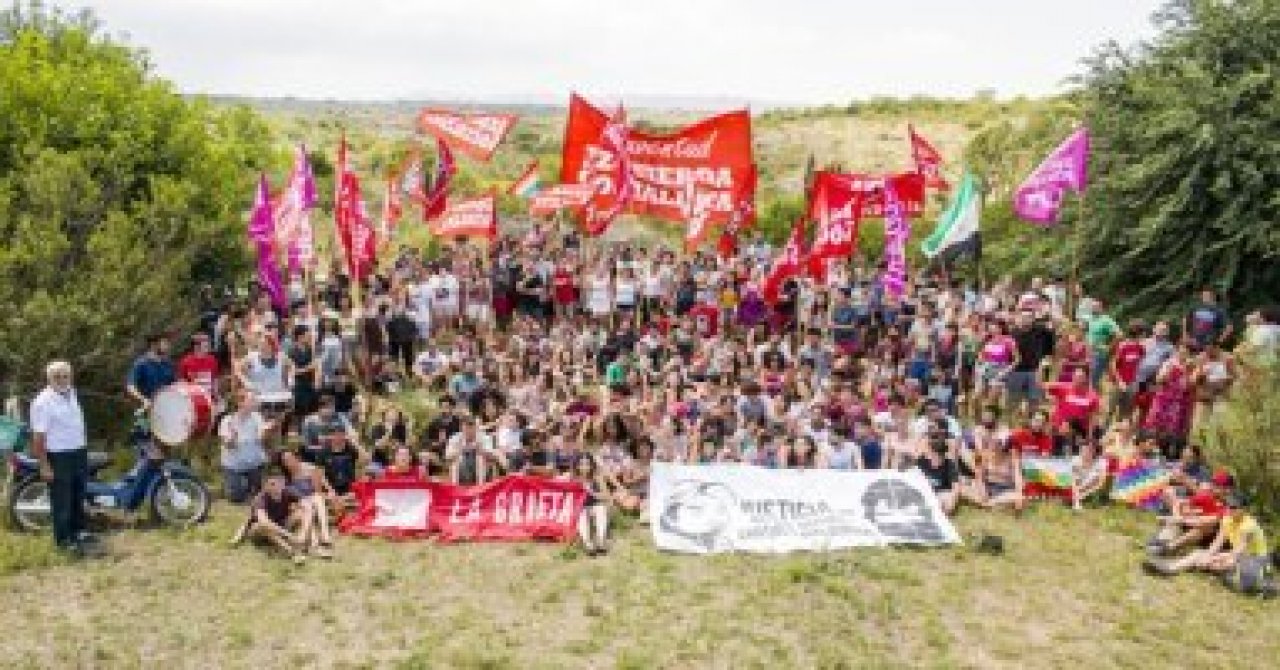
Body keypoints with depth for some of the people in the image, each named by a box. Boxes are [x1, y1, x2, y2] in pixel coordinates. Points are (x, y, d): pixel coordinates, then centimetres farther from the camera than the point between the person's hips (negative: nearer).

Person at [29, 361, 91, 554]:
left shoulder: (72, 394, 7)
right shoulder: (43, 402, -18)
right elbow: (38, 436, -19)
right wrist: (44, 465, -21)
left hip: (79, 453, 8)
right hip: (58, 457, -8)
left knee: (78, 495, 20)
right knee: (62, 500, 0)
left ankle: (79, 530, 36)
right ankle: (64, 539, 10)